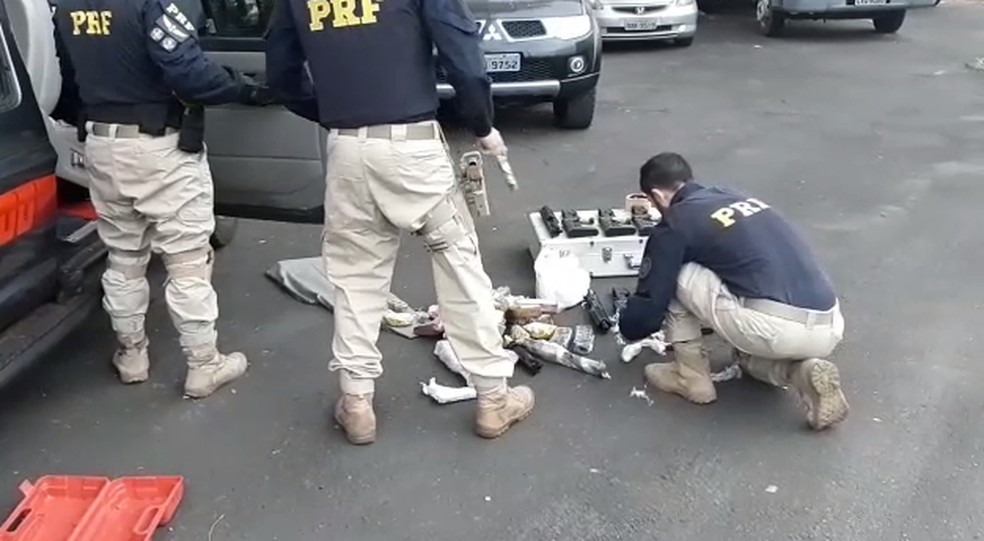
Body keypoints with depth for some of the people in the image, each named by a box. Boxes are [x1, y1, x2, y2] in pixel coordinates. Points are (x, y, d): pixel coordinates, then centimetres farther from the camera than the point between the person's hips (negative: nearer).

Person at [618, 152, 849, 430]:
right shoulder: (740, 198, 25)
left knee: (675, 275, 10)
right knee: (745, 355, 37)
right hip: (829, 327, 7)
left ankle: (691, 377, 16)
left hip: (777, 328, -7)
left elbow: (648, 307, 6)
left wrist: (629, 326, 30)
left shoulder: (675, 224, 3)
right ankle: (803, 372, 8)